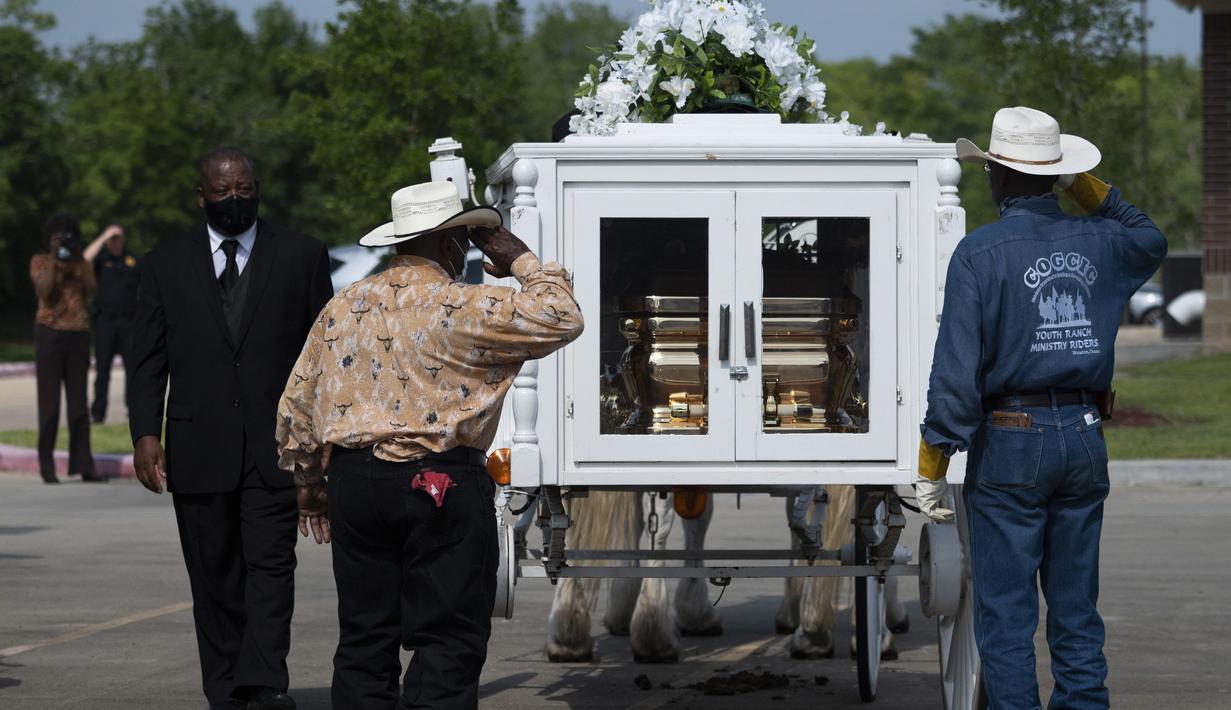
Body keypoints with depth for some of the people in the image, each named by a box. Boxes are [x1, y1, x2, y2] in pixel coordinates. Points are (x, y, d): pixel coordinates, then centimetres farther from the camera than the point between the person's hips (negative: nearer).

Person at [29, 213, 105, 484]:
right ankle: (47, 466, -2)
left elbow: (90, 289, -4)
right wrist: (54, 259, -15)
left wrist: (77, 259, -8)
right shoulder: (39, 262, 2)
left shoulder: (81, 263, 13)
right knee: (49, 403, -4)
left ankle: (83, 465, 2)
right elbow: (44, 291, -13)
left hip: (78, 336, 4)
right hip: (49, 333, -4)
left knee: (79, 403, 2)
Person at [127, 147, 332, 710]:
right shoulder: (165, 266, 10)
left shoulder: (302, 257, 7)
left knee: (270, 564, -13)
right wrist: (145, 433, -5)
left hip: (275, 446, -2)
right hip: (198, 448, 2)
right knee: (215, 577, 5)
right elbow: (148, 361, 7)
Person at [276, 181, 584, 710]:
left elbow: (297, 403, 14)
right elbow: (561, 320, -7)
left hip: (354, 484, 6)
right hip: (441, 486, -6)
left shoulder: (343, 308, 10)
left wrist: (308, 479, 25)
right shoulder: (464, 309, -9)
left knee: (364, 640, 11)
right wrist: (523, 263, 8)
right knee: (447, 645, -2)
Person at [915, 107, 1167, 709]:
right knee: (1076, 608, 12)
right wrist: (1090, 189, 20)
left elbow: (958, 366, -15)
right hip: (1085, 441, 5)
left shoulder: (980, 252, -11)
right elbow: (1150, 241, 32)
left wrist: (932, 464, -10)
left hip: (1010, 443, -5)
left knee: (1005, 614, 0)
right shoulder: (1096, 243, 6)